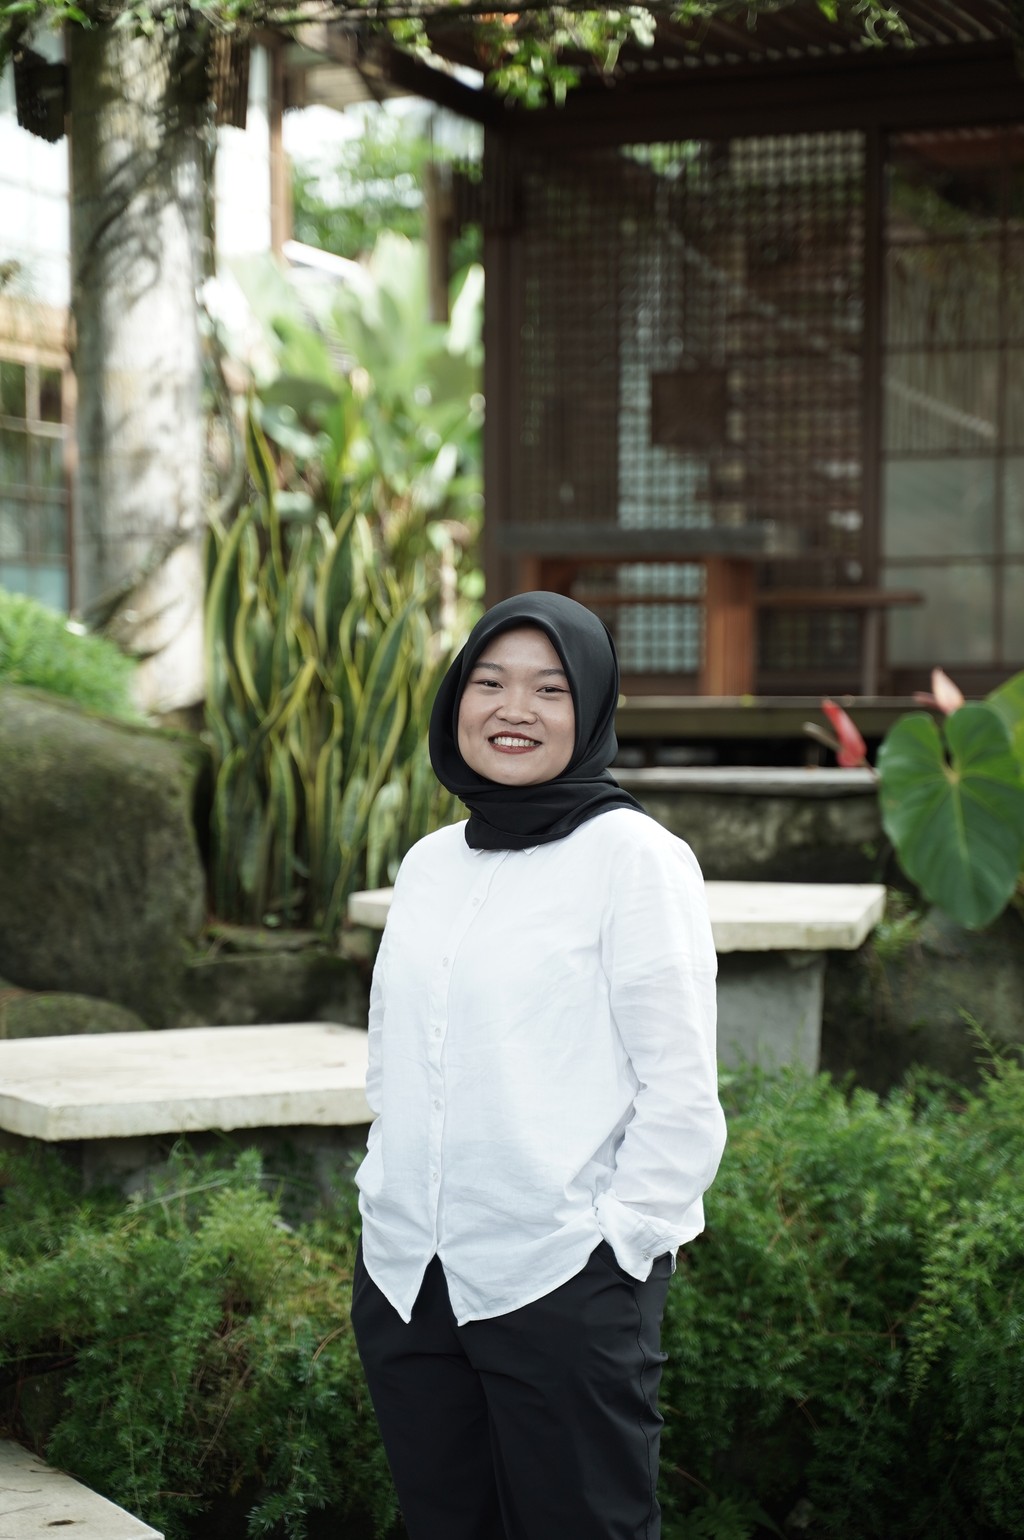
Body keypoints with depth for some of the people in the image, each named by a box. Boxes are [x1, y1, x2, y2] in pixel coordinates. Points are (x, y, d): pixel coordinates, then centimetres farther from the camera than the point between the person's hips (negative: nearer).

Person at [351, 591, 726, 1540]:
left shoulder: (633, 856, -6)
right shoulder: (428, 864, 11)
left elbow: (680, 1090, -9)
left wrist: (618, 1247, -11)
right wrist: (387, 1203, 12)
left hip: (562, 1284, -6)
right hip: (405, 1282, 6)